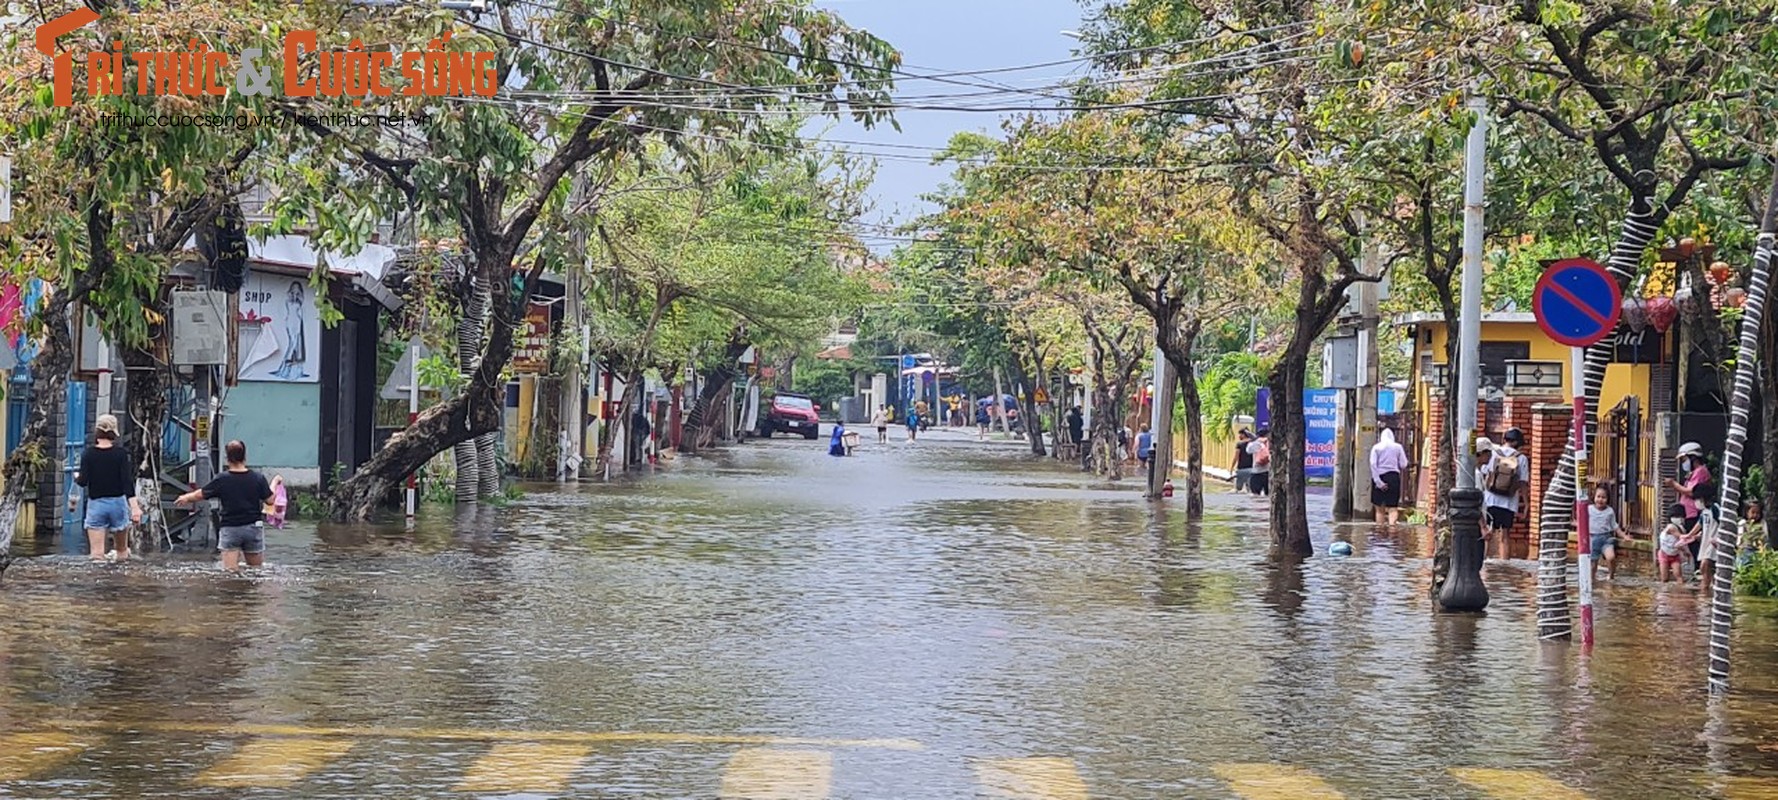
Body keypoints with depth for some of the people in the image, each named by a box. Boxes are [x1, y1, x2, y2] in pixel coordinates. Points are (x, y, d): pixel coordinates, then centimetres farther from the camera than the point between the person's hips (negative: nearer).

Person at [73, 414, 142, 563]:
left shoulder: (88, 455, -3)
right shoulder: (121, 454, -4)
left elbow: (83, 482, -6)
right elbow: (127, 481, -11)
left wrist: (76, 477, 17)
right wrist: (134, 506, -14)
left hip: (96, 504, 0)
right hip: (117, 502, 0)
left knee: (96, 554, -4)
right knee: (122, 553, 13)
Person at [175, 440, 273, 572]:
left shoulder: (221, 480, -8)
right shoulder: (258, 478, -7)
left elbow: (200, 495, 3)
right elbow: (270, 500, 0)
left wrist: (186, 498, 25)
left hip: (230, 528, -1)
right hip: (253, 527, 1)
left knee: (231, 571, -3)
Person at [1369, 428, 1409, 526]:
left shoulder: (1376, 447, 3)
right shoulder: (1398, 447, 4)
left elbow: (1373, 465, -7)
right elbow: (1403, 465, 2)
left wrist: (1378, 481, -10)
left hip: (1380, 477, 0)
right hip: (1394, 477, 0)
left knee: (1380, 508, 11)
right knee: (1393, 508, 0)